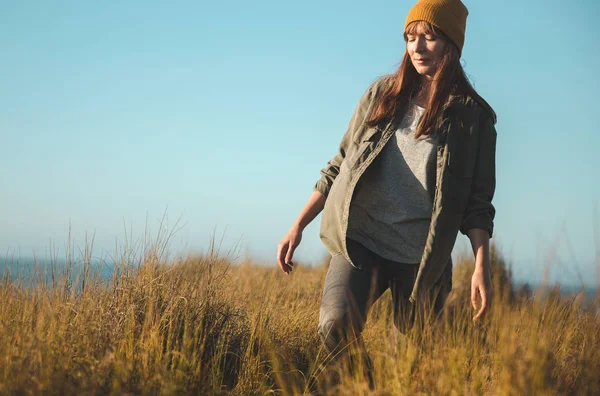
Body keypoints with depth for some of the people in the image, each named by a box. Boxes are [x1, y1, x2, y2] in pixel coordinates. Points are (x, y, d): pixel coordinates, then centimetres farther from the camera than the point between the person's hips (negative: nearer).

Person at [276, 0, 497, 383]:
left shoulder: (473, 117, 1)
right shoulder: (382, 94, 8)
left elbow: (478, 201, 0)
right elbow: (340, 164, 12)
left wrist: (482, 266, -12)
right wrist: (298, 226, 8)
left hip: (422, 257, -1)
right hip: (360, 240, 1)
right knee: (336, 324, -24)